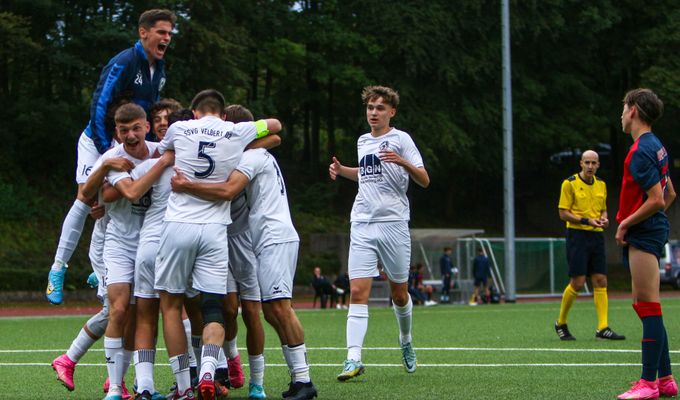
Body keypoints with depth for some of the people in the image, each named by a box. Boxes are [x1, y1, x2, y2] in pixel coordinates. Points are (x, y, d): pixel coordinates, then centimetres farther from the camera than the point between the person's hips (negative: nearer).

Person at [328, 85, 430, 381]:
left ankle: (406, 341, 34)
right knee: (357, 292, -10)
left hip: (393, 223, -4)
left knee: (399, 293, 7)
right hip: (362, 224, 4)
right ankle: (353, 359, -16)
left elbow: (424, 181, -7)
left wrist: (403, 162, -24)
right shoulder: (363, 141, 15)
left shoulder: (400, 139, -1)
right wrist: (341, 170, 17)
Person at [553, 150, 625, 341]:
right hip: (577, 235, -6)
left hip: (596, 236, 6)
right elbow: (563, 213, -7)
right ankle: (561, 323, 9)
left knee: (600, 281, -2)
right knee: (577, 282, -8)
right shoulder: (570, 183, -5)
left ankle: (603, 328, -4)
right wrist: (586, 221, -18)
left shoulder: (601, 185, 13)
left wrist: (604, 219, 0)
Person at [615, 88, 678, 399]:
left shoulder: (641, 151, -15)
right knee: (643, 305, 13)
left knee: (648, 308, -9)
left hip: (642, 234, -10)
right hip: (653, 232, 10)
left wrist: (626, 224, -13)